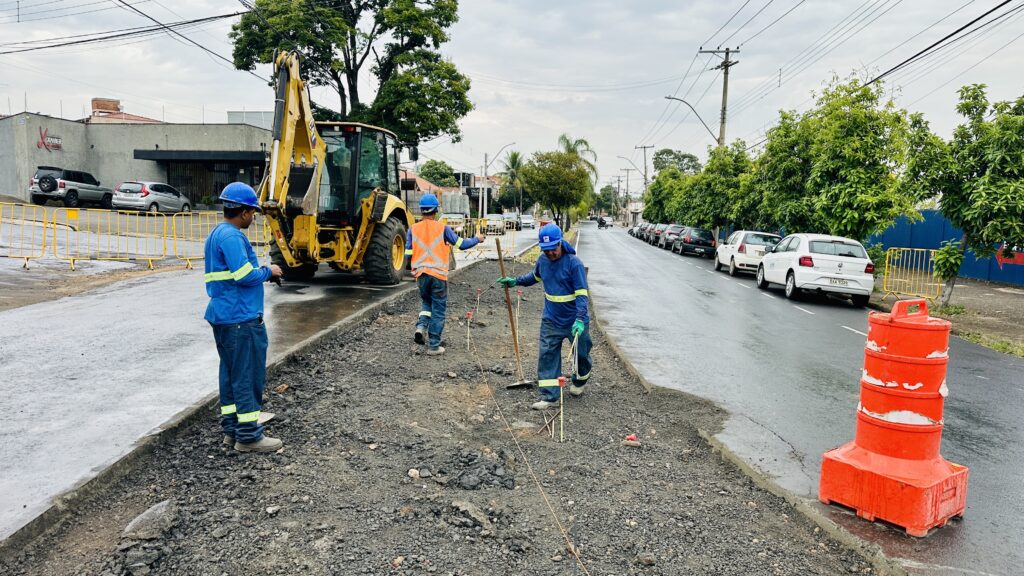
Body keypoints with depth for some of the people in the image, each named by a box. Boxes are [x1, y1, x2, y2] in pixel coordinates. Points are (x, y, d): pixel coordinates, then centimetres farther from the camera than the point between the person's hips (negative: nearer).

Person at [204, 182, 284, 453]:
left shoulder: (218, 233, 16)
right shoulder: (232, 236, -16)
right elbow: (245, 275, -22)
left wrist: (261, 271, 13)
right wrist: (268, 271, -5)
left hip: (223, 315, 11)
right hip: (241, 318, -11)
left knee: (231, 373, 15)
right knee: (248, 376, -3)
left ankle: (232, 429, 24)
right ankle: (248, 436, 3)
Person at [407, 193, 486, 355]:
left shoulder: (413, 229, -1)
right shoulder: (442, 228, -7)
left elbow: (408, 254, 0)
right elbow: (461, 244, -3)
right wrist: (477, 239, 14)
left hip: (421, 274, 3)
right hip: (438, 274, -3)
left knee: (426, 302, 26)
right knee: (438, 310, 7)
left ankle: (421, 326, 0)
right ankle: (434, 346, 9)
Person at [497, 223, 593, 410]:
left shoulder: (574, 263, -20)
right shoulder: (542, 260, -2)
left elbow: (582, 294, -23)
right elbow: (535, 276, 22)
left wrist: (580, 319, -32)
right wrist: (515, 281, 11)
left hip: (575, 320, -4)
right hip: (551, 319, 4)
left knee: (581, 353, 14)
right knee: (547, 355, -3)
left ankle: (580, 380, 44)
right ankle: (549, 396, 3)